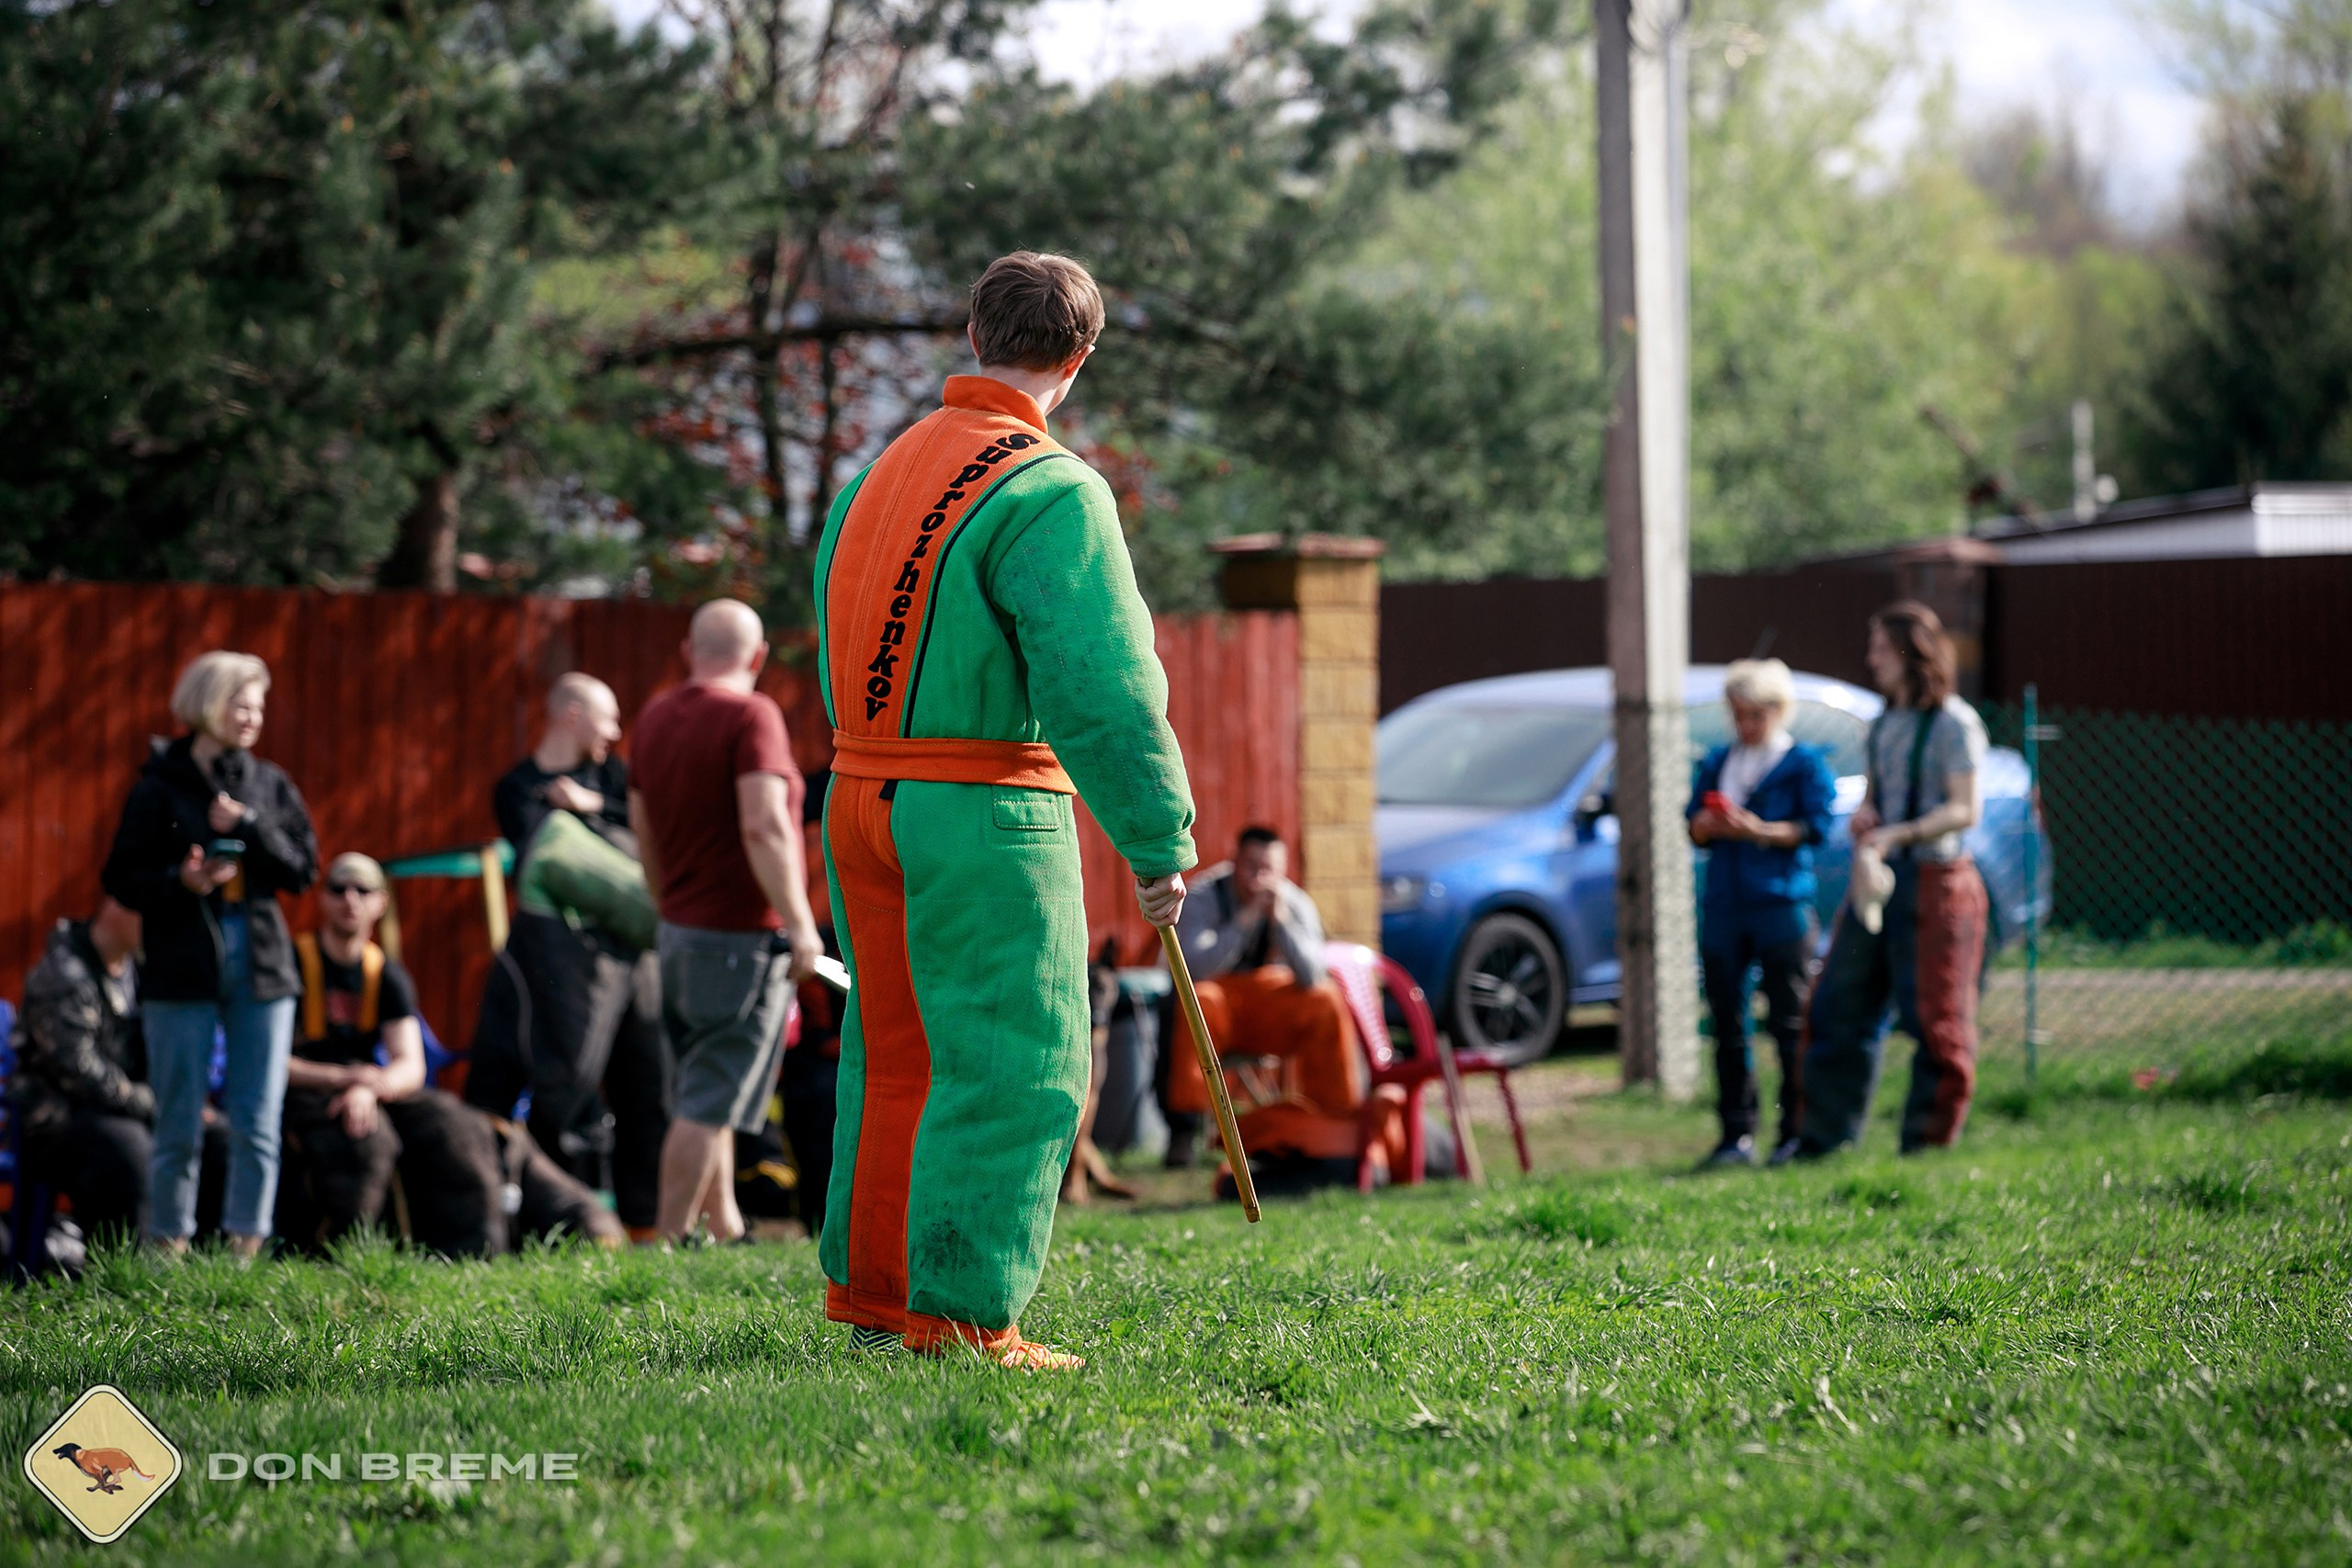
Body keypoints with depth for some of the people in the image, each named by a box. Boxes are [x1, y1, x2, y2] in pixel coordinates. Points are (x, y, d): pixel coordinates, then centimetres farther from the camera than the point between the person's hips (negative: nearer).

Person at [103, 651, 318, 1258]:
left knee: (258, 1127, 1)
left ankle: (245, 1248, 6)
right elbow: (122, 878, -2)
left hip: (260, 965, 3)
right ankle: (169, 1248, 6)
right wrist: (180, 882, -20)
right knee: (180, 1129, -1)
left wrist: (247, 827, -9)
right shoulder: (161, 787, -1)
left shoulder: (270, 784, 10)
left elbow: (304, 867, 4)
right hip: (183, 971, -3)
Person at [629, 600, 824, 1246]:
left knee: (709, 1095, 18)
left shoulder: (656, 716, 11)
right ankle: (671, 1239, -6)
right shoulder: (750, 715, -13)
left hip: (680, 930, 8)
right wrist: (800, 924, -20)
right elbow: (763, 826, -23)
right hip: (741, 937, -8)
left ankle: (724, 1228, 23)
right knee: (710, 1104, -5)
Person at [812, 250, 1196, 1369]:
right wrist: (1158, 839, -11)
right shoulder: (1051, 492, -13)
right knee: (1015, 1067, -2)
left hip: (862, 800, 8)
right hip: (987, 813, -8)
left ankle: (869, 1288, 23)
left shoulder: (883, 470, 11)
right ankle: (960, 1312, -4)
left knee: (896, 1055, 17)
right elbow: (1102, 684, -18)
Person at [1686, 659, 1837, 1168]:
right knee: (1727, 1025, 3)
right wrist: (1708, 825, -7)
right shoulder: (1716, 763, 18)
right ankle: (1736, 1135, 7)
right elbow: (1694, 826, 16)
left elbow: (1816, 826, -7)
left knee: (1790, 1025, -4)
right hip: (1723, 907, 5)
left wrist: (1759, 830, -18)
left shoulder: (1804, 764, 3)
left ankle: (1796, 1132, 0)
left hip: (1782, 905, -5)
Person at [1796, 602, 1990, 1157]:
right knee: (1839, 1007, 7)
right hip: (1878, 881, 8)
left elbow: (1966, 809, -14)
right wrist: (1863, 815, 0)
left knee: (1932, 1018, -3)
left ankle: (1927, 1140, 4)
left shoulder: (1953, 724, -9)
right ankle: (1823, 1137, 12)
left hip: (1934, 880, -8)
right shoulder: (1884, 725, 16)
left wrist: (1898, 834, -25)